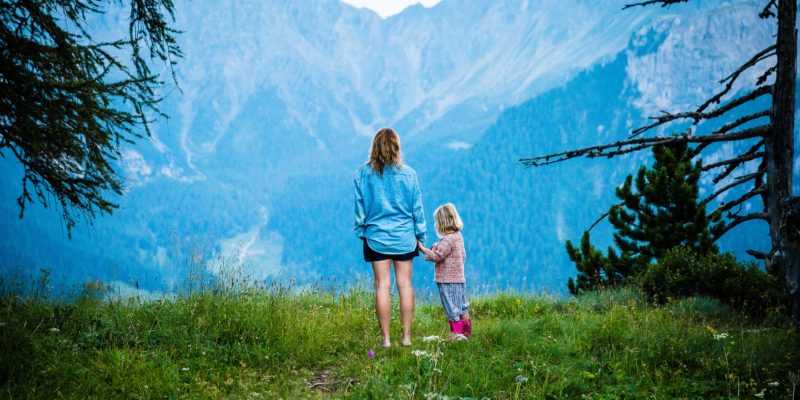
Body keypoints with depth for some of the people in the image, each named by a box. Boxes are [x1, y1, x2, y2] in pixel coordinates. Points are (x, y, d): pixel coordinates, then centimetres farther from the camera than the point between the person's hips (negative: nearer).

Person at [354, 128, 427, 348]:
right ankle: (406, 336, 8)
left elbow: (359, 208, 2)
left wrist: (361, 232, 13)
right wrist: (420, 235, 11)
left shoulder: (363, 174, -3)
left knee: (382, 286, 2)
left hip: (376, 236, 0)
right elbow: (417, 208, 2)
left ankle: (386, 338, 3)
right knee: (405, 285, 6)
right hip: (404, 237, 0)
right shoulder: (408, 173, -3)